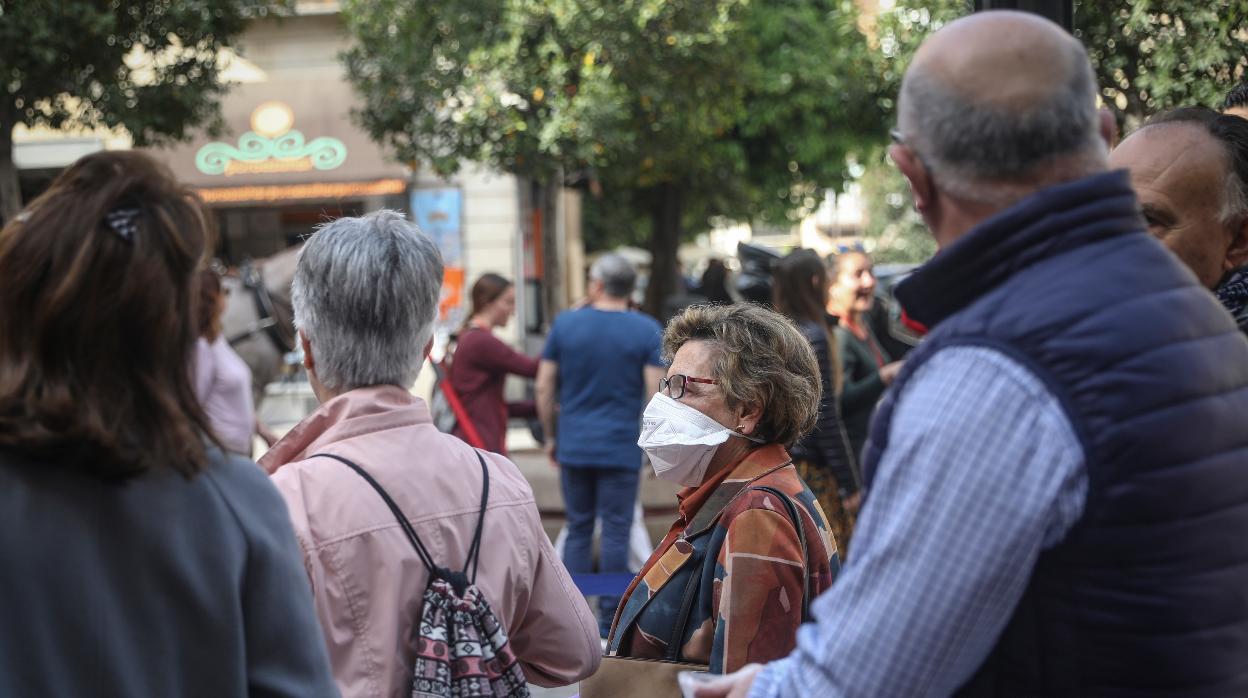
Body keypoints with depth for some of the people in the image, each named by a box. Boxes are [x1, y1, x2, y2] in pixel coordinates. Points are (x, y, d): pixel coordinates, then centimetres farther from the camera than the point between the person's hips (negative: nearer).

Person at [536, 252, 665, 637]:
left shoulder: (565, 324, 2)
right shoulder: (647, 330, -3)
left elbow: (544, 388, 3)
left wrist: (551, 436, 14)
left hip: (573, 446, 2)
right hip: (622, 448, -2)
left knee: (578, 529, 11)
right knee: (615, 532, 3)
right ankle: (609, 621, 5)